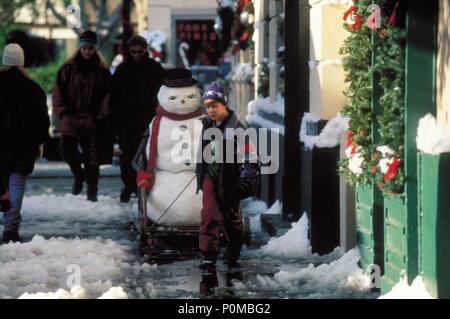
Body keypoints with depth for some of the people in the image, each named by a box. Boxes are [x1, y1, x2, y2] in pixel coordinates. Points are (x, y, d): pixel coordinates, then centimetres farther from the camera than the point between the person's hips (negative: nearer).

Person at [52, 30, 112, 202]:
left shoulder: (102, 71, 4)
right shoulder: (68, 68, 5)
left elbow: (107, 96, 2)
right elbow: (58, 92, 5)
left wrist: (101, 117, -8)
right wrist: (63, 113, -5)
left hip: (91, 121, -1)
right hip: (70, 120, 1)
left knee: (92, 157, 0)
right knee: (67, 149, -7)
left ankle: (92, 190, 11)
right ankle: (78, 174, 22)